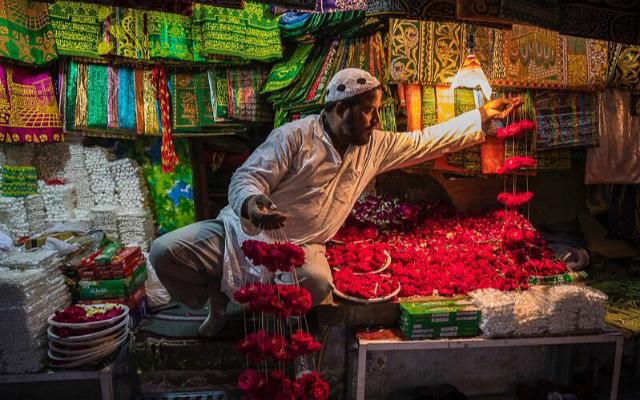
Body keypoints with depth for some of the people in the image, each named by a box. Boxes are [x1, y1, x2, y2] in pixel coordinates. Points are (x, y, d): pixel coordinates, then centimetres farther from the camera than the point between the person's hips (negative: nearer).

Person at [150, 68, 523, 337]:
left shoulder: (374, 147, 5)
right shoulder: (295, 135, -11)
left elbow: (428, 140, 11)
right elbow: (247, 176, -15)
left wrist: (484, 114, 12)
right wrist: (252, 203, -38)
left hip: (301, 247, 3)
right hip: (246, 230, -2)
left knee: (319, 283, -33)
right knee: (166, 252, -16)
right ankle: (217, 297, 14)